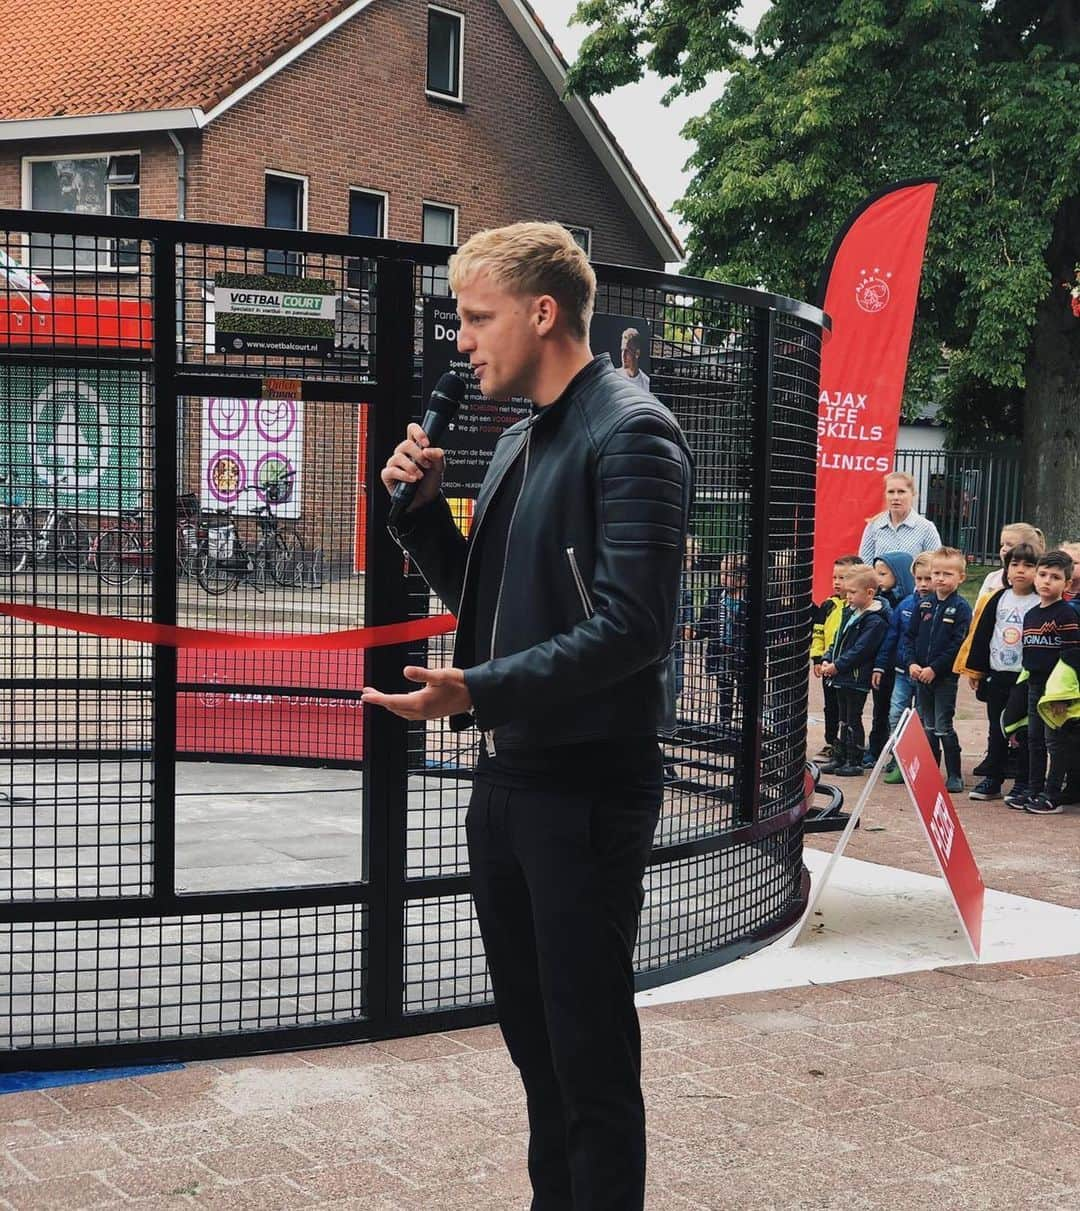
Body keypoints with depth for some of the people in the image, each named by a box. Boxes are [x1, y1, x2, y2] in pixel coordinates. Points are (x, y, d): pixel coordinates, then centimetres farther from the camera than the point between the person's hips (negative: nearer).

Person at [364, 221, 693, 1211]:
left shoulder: (631, 435, -13)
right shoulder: (519, 443, 15)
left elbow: (632, 624, -22)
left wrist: (480, 690, -28)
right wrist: (425, 507, 6)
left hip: (590, 784, -9)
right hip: (509, 775, 9)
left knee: (591, 1050, 0)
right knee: (533, 1033, 18)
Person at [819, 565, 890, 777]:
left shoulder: (875, 621, -18)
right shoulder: (850, 611, 10)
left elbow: (860, 650, -21)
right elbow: (838, 639, 16)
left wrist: (837, 666, -19)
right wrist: (827, 660, 4)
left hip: (857, 678, -9)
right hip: (841, 677, 9)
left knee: (853, 719, -1)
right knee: (844, 718, 15)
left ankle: (854, 761, 7)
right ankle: (840, 757, 23)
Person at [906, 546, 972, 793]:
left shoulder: (960, 608, -8)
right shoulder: (923, 606, 7)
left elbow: (958, 644, -14)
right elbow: (910, 636, 9)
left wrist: (934, 668, -18)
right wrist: (912, 663, -7)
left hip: (945, 676, -5)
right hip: (920, 675, 5)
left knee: (943, 727, -3)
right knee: (927, 727, 11)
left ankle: (954, 775, 5)